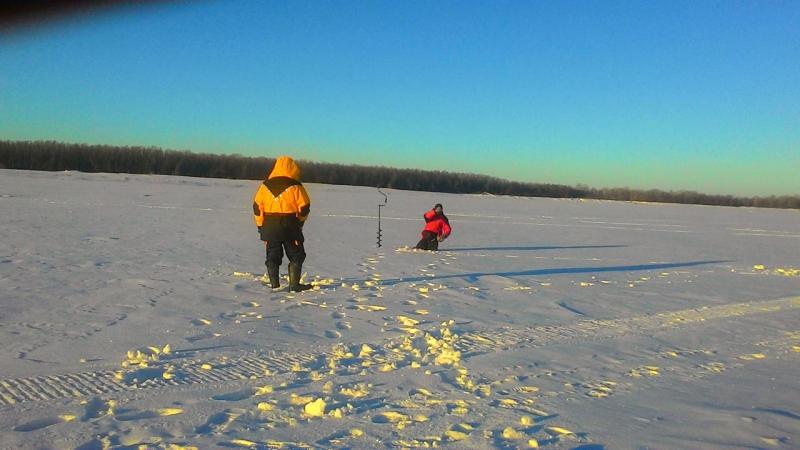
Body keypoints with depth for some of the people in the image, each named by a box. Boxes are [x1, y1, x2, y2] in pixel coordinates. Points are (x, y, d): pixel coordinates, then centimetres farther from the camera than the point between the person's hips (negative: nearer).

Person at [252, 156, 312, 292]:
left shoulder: (265, 186, 3)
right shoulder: (295, 187, -9)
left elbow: (257, 207, 6)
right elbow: (304, 207, -5)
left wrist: (261, 226, 14)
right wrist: (300, 221, 14)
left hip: (269, 227, 4)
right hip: (290, 227, -3)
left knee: (273, 256, 11)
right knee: (296, 255, 7)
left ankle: (275, 285, 10)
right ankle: (294, 284, 3)